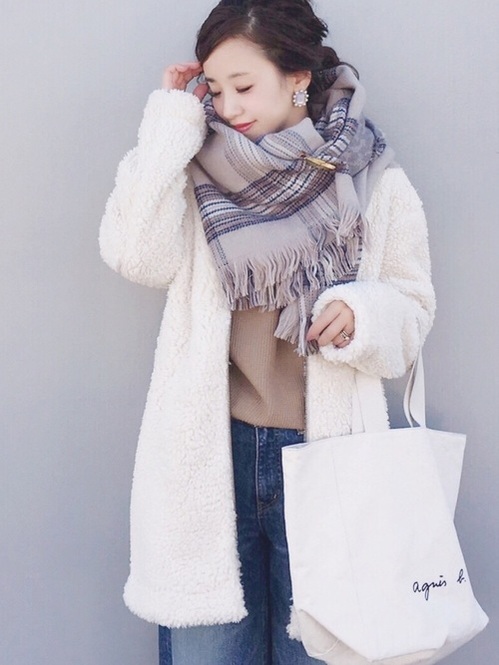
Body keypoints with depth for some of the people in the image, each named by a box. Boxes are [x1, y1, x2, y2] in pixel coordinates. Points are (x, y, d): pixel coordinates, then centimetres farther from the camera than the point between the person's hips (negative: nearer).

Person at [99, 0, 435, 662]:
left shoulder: (373, 182, 0)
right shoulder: (202, 169, 3)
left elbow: (412, 311, 4)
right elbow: (135, 254, -12)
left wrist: (363, 313, -18)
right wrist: (172, 119, -9)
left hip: (321, 453, 0)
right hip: (213, 450, 1)